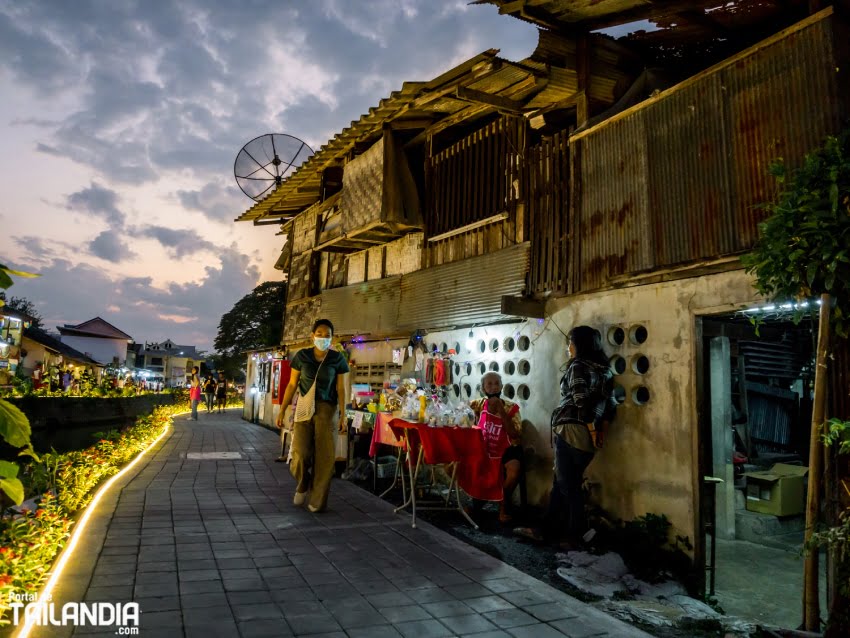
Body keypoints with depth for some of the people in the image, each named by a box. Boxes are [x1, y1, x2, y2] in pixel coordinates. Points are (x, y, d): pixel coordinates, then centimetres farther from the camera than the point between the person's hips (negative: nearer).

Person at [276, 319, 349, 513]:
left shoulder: (337, 359, -1)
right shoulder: (301, 356, 1)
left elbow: (341, 389, 1)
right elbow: (292, 385, 5)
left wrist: (343, 416, -5)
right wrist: (282, 410, 2)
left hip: (327, 409, 0)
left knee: (324, 455, -1)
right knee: (299, 453, -9)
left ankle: (317, 500, 13)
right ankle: (303, 485, 23)